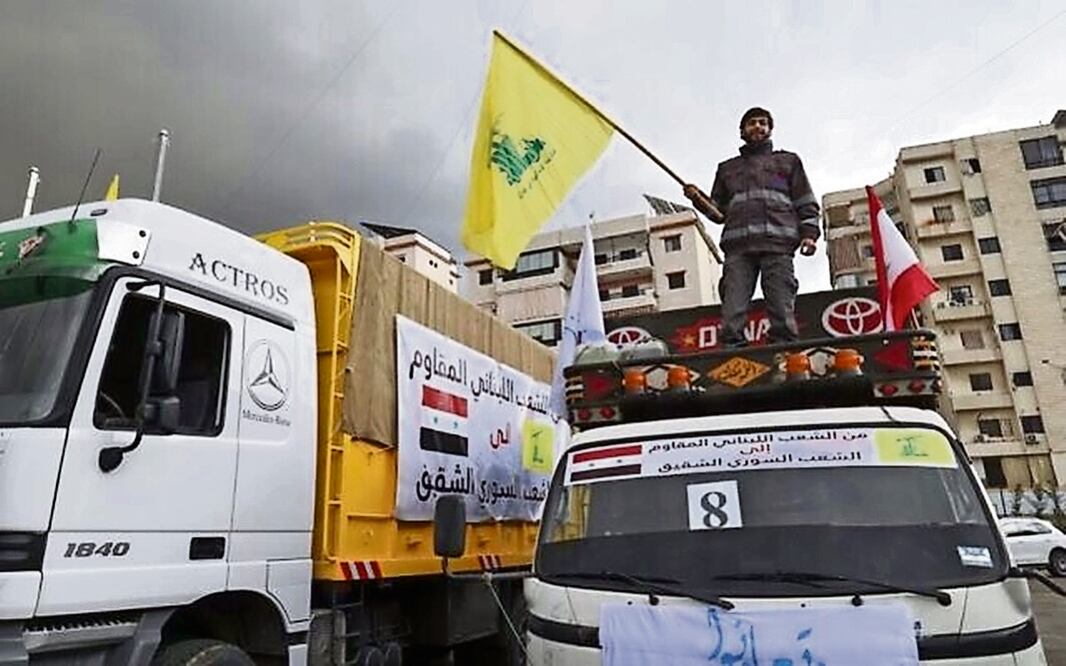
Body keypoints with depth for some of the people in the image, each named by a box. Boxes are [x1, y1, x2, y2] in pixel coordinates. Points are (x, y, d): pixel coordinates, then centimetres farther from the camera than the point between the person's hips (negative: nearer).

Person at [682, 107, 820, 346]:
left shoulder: (788, 161, 26)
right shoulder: (727, 168, 31)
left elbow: (806, 204, 18)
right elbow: (718, 212, 25)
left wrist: (809, 233, 1)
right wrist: (698, 199, 6)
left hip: (777, 244, -1)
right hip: (738, 245, 1)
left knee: (783, 313, -14)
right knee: (732, 316, -14)